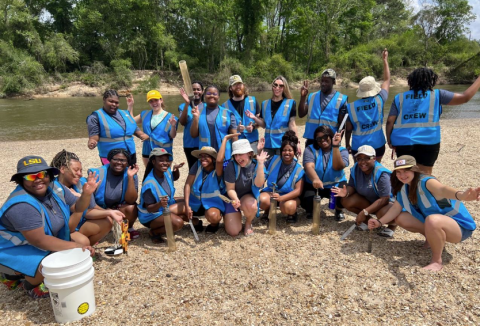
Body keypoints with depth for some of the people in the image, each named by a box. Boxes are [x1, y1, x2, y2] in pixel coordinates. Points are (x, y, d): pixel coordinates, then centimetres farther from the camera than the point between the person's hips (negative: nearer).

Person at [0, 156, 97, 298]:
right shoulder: (21, 205, -31)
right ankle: (30, 282, 4)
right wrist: (76, 247, -31)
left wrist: (86, 194, -23)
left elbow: (77, 208, 0)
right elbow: (39, 240, -33)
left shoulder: (55, 187, -8)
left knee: (83, 241, -3)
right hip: (16, 250, -9)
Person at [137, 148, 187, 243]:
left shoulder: (167, 172, -8)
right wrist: (160, 204, -45)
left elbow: (175, 178, 17)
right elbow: (149, 208, -24)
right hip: (150, 215, -8)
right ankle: (154, 232, -6)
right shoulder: (149, 184, -30)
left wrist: (176, 169, -5)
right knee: (178, 223, -30)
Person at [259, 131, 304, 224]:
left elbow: (298, 191, -16)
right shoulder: (274, 160, -4)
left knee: (288, 207, -36)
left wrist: (281, 198, -31)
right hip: (270, 192, 2)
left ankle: (292, 214, 4)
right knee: (262, 200, -33)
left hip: (289, 195, -1)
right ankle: (268, 211, 5)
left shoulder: (298, 169, -8)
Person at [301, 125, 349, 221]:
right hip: (314, 185, 0)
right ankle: (310, 210, 14)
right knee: (306, 202, -29)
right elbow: (309, 166, -27)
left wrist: (335, 146, -37)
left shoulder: (342, 150, -7)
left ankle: (338, 210, 9)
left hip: (336, 184, 1)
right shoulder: (311, 149, -8)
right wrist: (315, 179, -49)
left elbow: (337, 167, -27)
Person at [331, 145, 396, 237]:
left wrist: (364, 212, -37)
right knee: (345, 201, -19)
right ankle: (368, 220, 3)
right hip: (367, 201, 6)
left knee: (382, 214, -40)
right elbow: (352, 186, -4)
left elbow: (384, 199, -32)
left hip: (388, 202, -6)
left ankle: (392, 224, -1)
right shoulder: (355, 170, -11)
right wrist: (346, 192, -31)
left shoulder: (381, 174, -29)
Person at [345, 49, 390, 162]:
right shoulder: (379, 100, -8)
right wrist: (385, 60, 18)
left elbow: (348, 129, -4)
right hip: (377, 145, 1)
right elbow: (387, 80, 7)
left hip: (358, 146, -1)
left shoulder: (351, 106, -11)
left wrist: (347, 145, 10)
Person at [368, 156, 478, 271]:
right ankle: (434, 237, 12)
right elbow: (396, 208, 3)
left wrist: (461, 195, -71)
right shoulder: (404, 188, -3)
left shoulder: (426, 181, -28)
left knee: (432, 220, -40)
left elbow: (442, 189, -50)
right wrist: (379, 222, -5)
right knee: (401, 218, -2)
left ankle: (437, 261, -17)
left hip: (459, 225, -8)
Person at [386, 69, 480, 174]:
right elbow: (465, 97, 3)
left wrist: (389, 140, 10)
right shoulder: (436, 95, 2)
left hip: (403, 142, 2)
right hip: (427, 141, -2)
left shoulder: (399, 98, 6)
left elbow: (390, 121, 0)